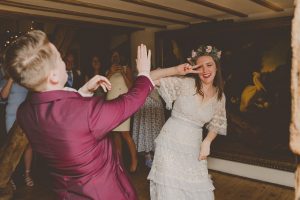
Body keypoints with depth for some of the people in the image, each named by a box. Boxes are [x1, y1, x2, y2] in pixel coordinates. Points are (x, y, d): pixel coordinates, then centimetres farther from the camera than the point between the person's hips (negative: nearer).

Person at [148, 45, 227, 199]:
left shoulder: (220, 96, 4)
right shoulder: (184, 83, -10)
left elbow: (216, 124, 15)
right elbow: (150, 78, -15)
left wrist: (207, 142, -2)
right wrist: (176, 70, -24)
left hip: (193, 148, 4)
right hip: (170, 144, -4)